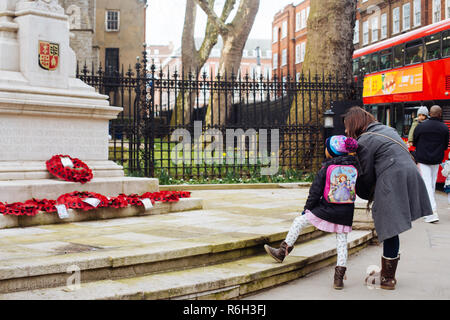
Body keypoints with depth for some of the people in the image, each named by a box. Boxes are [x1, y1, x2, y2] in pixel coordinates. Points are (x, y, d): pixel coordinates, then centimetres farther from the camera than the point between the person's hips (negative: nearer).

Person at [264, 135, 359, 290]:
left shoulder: (326, 168, -8)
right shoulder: (354, 166, 2)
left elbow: (316, 190, -3)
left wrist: (307, 208, 8)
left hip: (326, 210, -3)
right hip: (346, 213, 4)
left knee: (298, 222, 13)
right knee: (342, 243, 12)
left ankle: (282, 252, 20)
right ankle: (339, 277, 7)